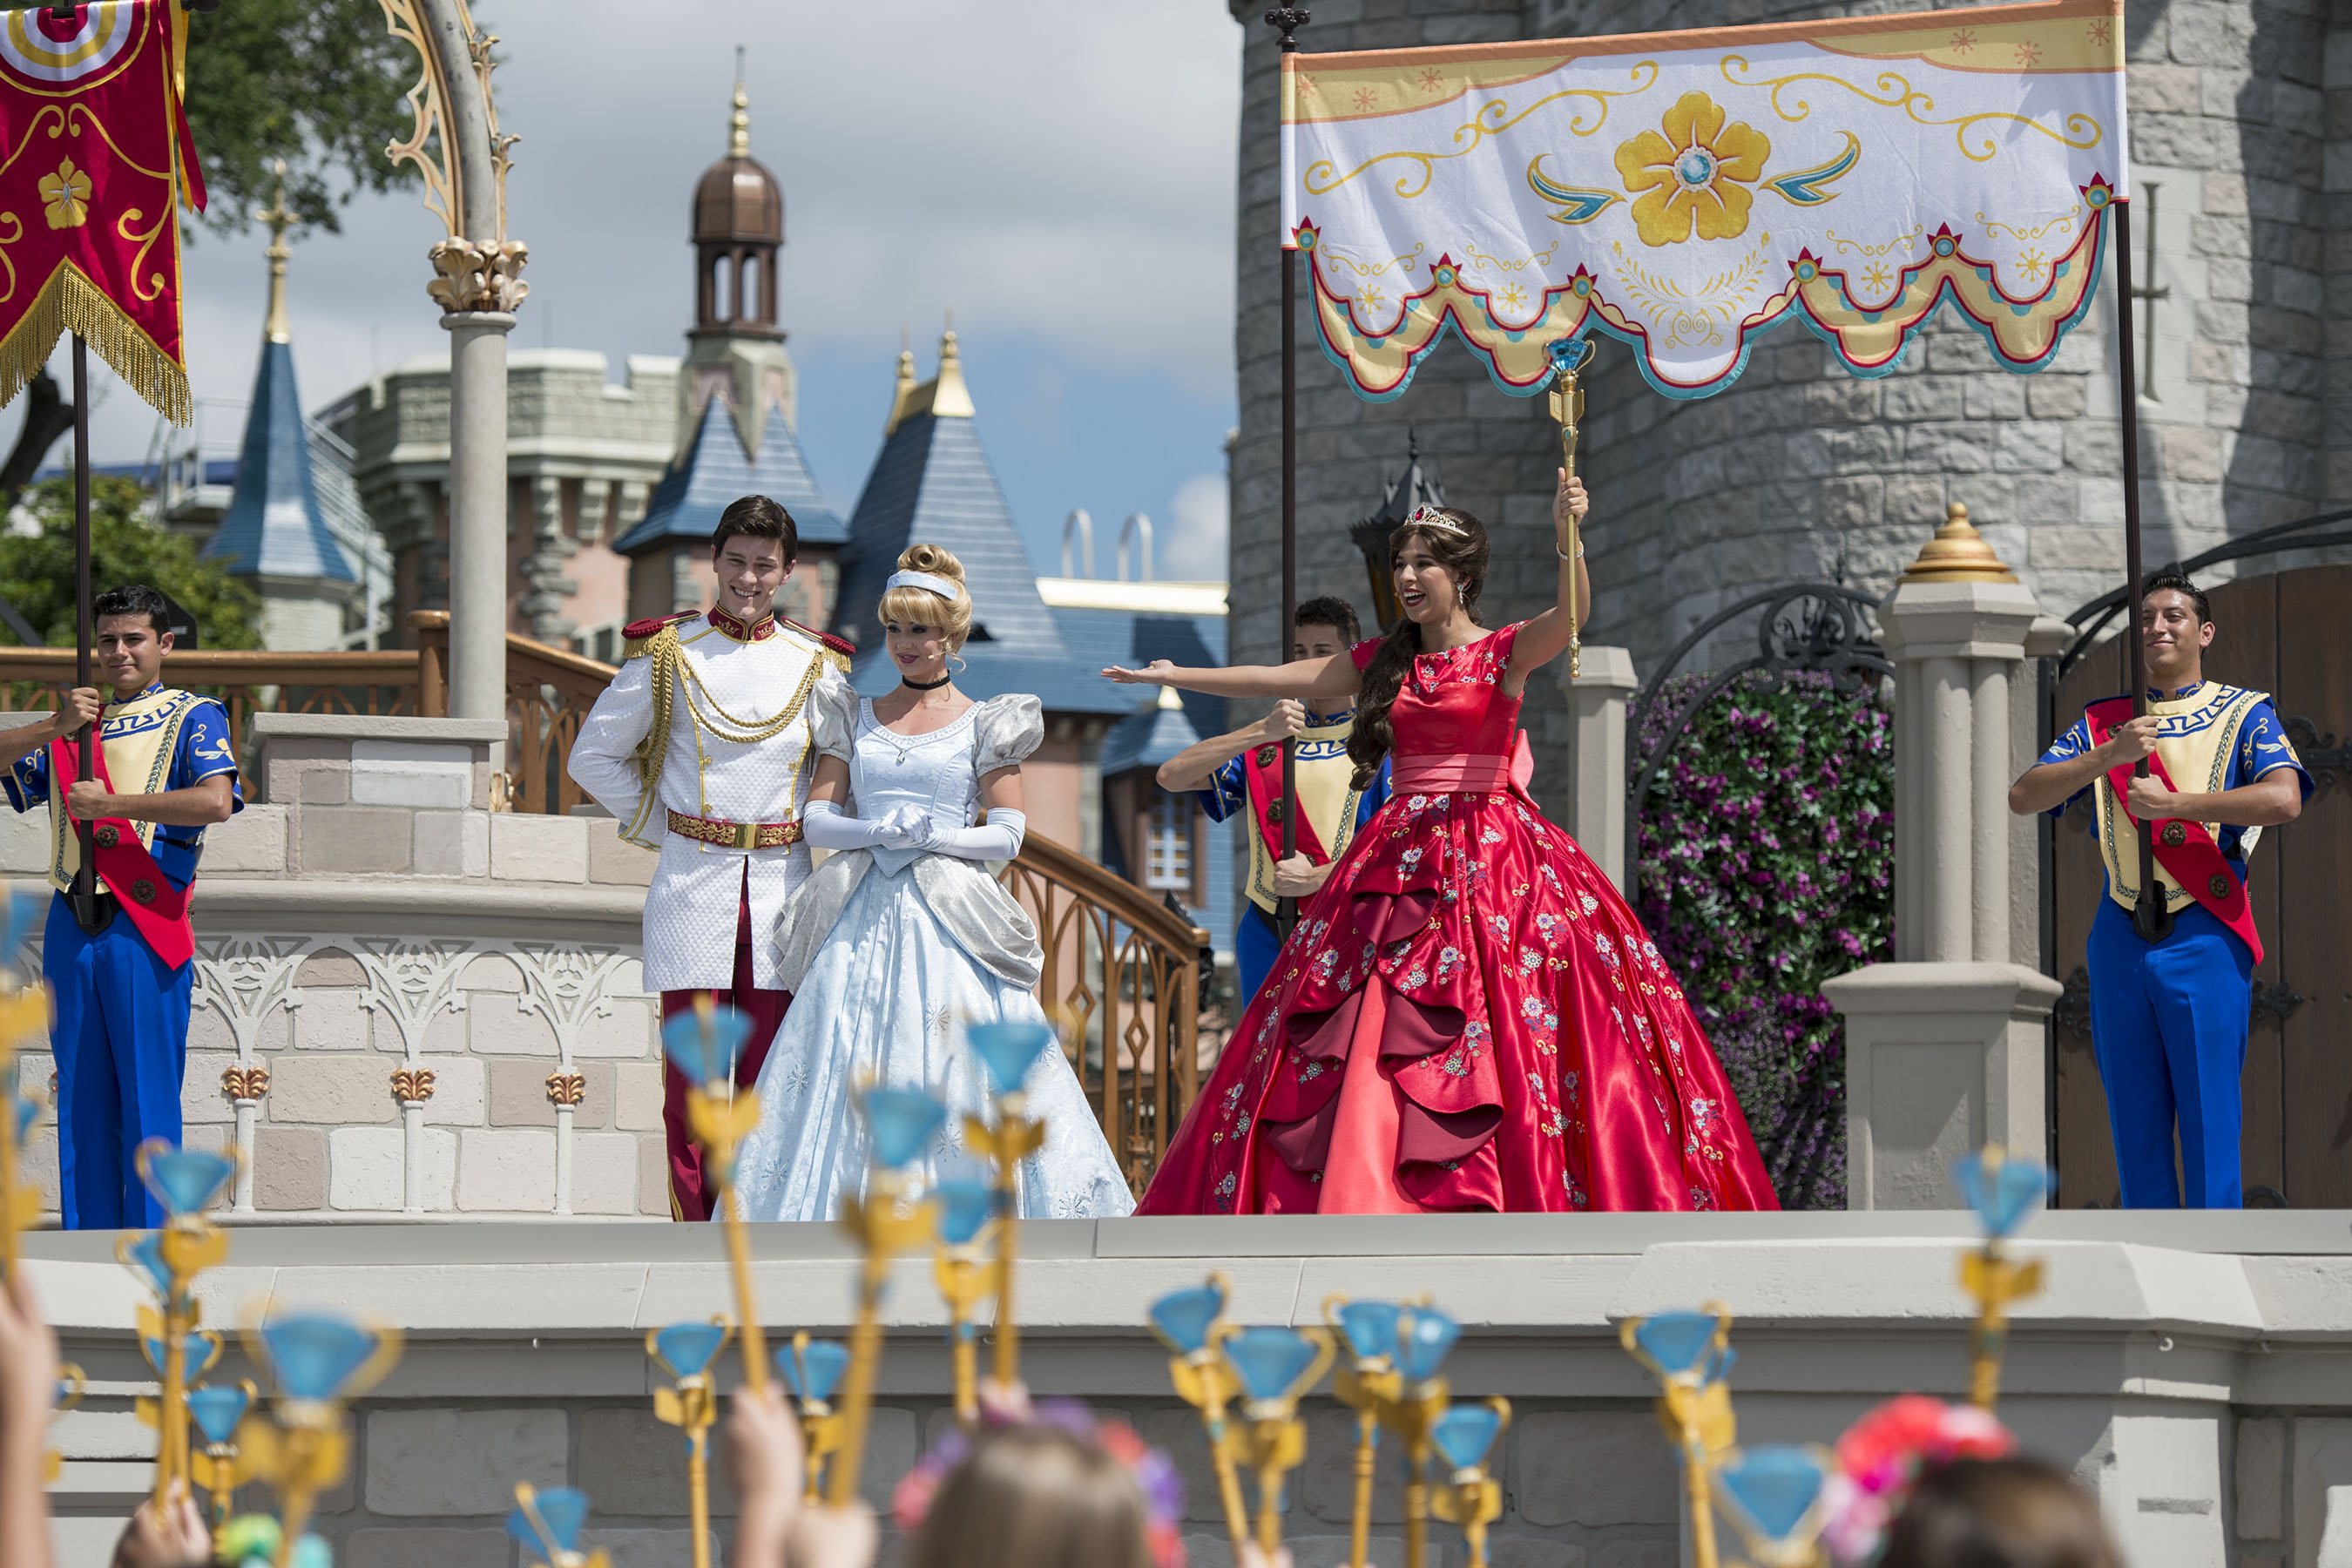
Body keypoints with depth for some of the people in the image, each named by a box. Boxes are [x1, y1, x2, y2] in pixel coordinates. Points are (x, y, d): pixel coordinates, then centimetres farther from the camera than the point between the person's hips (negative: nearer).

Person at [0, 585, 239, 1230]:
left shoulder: (193, 717, 3)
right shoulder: (74, 725, 20)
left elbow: (216, 800, -15)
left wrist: (109, 804, -15)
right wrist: (54, 729, -8)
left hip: (144, 929, -5)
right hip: (72, 927, 5)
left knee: (147, 1099, -6)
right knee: (81, 1099, 6)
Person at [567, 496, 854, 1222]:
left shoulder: (817, 665, 8)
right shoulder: (668, 653, 2)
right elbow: (594, 758, 10)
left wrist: (817, 833, 9)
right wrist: (660, 827, 6)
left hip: (783, 886, 2)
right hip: (693, 889, -2)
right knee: (690, 1082, -4)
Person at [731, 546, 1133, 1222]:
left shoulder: (984, 725, 7)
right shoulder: (854, 717, 15)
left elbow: (1007, 835, 1)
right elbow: (817, 818, 8)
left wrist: (933, 838, -15)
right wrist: (876, 831, -12)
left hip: (949, 921, -2)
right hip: (863, 921, 3)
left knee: (956, 1071, -10)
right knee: (846, 1073, -5)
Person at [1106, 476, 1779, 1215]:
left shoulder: (1507, 653, -2)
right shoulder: (1385, 663, 14)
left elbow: (1571, 611, -21)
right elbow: (1281, 680, 20)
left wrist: (1566, 535, -39)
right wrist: (1174, 677, 22)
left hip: (1491, 863, -5)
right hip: (1400, 862, 5)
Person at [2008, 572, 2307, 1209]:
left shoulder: (2244, 714, 5)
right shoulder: (2103, 724, 15)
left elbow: (2283, 799, -14)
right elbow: (2023, 797, 3)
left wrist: (2173, 804, -18)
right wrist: (2108, 756, -12)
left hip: (2204, 940, -4)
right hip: (2120, 937, 4)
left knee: (2209, 1117, -7)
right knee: (2135, 1125, 5)